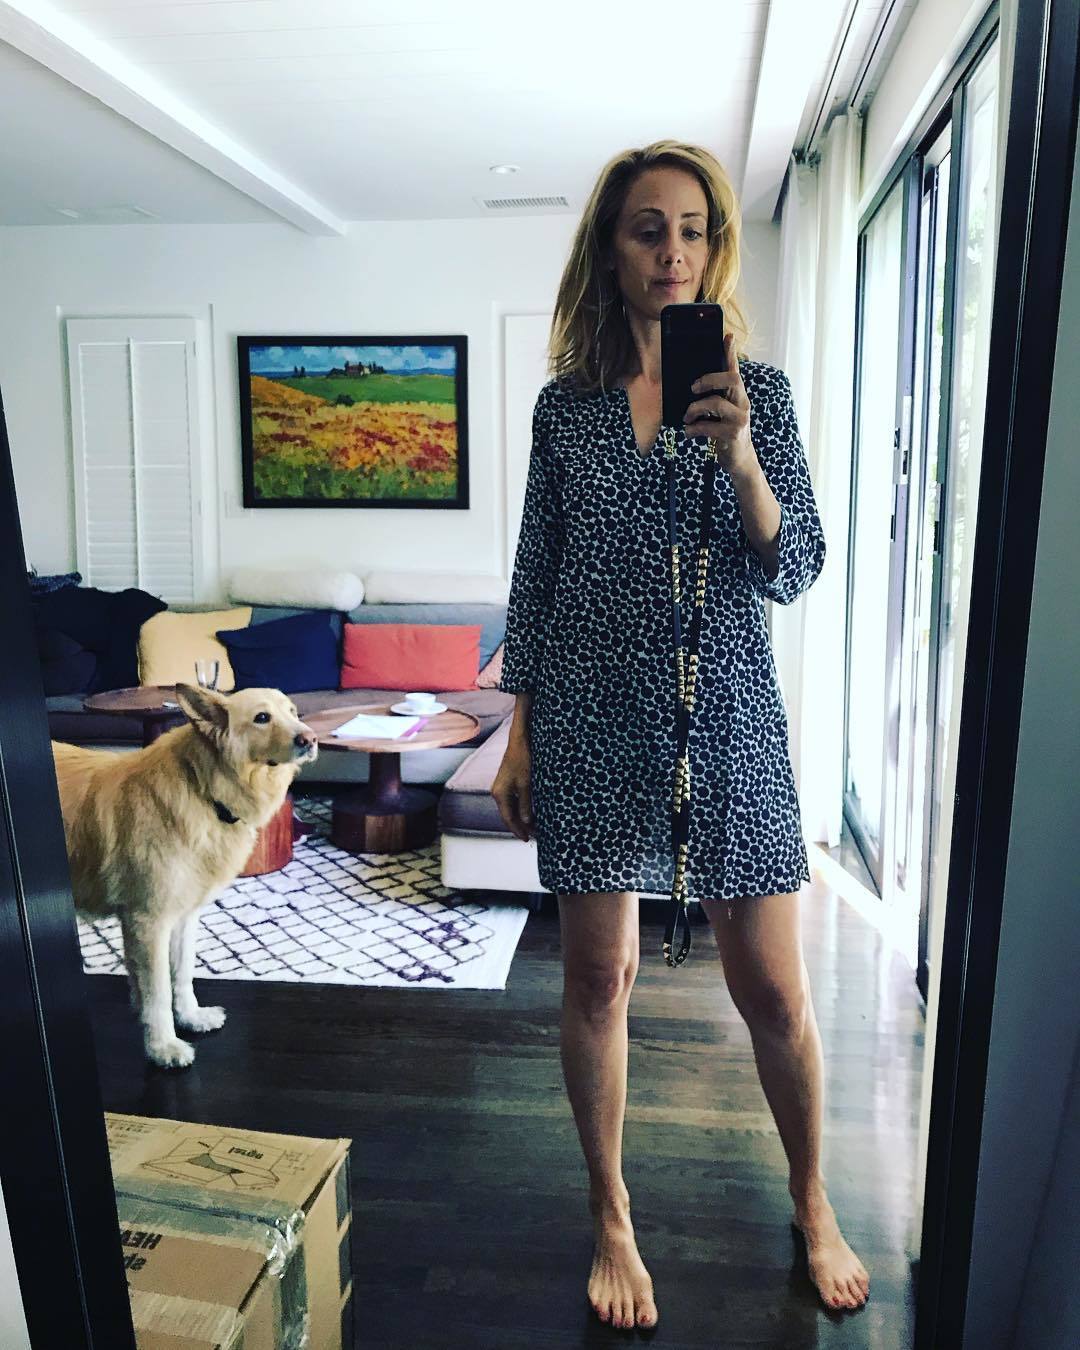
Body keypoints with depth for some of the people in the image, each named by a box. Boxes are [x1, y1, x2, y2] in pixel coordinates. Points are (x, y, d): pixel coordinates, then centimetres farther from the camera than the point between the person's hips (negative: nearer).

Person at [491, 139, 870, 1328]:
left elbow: (794, 574, -4)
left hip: (728, 715, 0)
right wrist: (518, 732, 5)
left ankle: (812, 1204, 35)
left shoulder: (758, 390, 2)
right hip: (594, 716, 1)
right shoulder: (567, 402, 5)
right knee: (597, 978, 8)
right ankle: (612, 1217, 32)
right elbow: (535, 572, 7)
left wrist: (739, 454, -21)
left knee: (774, 992, 7)